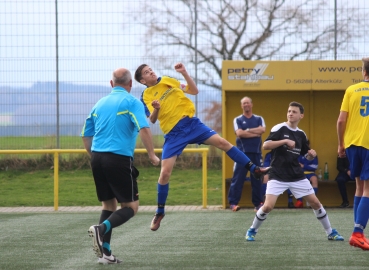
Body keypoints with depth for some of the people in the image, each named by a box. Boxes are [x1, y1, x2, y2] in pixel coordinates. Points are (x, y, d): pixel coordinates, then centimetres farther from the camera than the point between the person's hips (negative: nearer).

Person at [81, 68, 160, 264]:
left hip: (97, 158, 6)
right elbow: (144, 129, -16)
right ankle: (101, 229, -24)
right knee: (131, 207, 2)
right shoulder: (132, 102, -2)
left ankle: (105, 252, 7)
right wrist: (152, 155, -7)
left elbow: (86, 136, 19)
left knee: (109, 204, 16)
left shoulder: (100, 104, 16)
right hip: (119, 159, -6)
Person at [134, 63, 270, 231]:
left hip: (191, 122, 3)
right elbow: (152, 120, -8)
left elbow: (194, 91, 10)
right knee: (165, 172, -9)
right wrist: (156, 109, -28)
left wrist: (184, 73, -2)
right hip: (173, 133, -3)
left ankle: (254, 169, -1)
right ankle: (160, 212, 7)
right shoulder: (146, 96, 0)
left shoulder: (168, 81, 10)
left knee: (222, 143, -9)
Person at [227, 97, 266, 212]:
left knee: (257, 179, 5)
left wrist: (247, 131, -9)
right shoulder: (238, 120, 6)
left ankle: (258, 203, 11)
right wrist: (255, 133, -9)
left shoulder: (259, 119, 12)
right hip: (242, 152, -2)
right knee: (238, 178, -7)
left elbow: (262, 130, -8)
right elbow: (239, 133, -11)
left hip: (256, 153, 2)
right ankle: (233, 203, -6)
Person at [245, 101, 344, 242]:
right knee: (268, 206, -15)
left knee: (315, 203, 4)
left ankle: (331, 232, 19)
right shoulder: (279, 128, -7)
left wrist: (311, 154, -5)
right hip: (278, 176, -4)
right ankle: (252, 231, 9)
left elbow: (307, 155, 19)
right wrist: (285, 141, -24)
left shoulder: (301, 134, 9)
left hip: (297, 176, 4)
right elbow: (265, 145, -17)